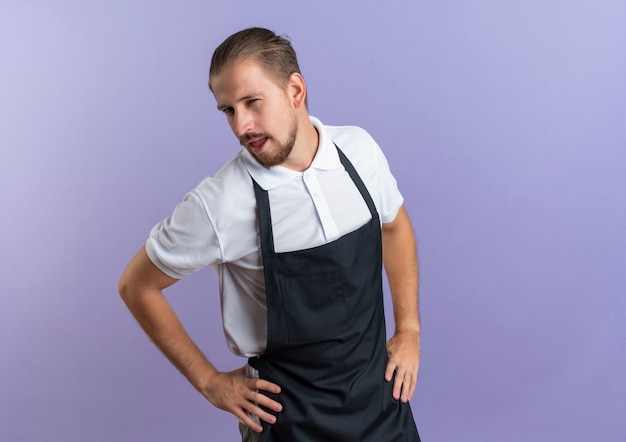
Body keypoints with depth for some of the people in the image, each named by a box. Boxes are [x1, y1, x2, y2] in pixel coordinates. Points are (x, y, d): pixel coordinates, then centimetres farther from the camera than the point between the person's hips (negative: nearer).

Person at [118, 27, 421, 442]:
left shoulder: (359, 148, -8)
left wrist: (409, 331, 6)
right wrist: (210, 382, -5)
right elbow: (137, 287, -7)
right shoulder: (218, 204, -21)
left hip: (380, 392, 4)